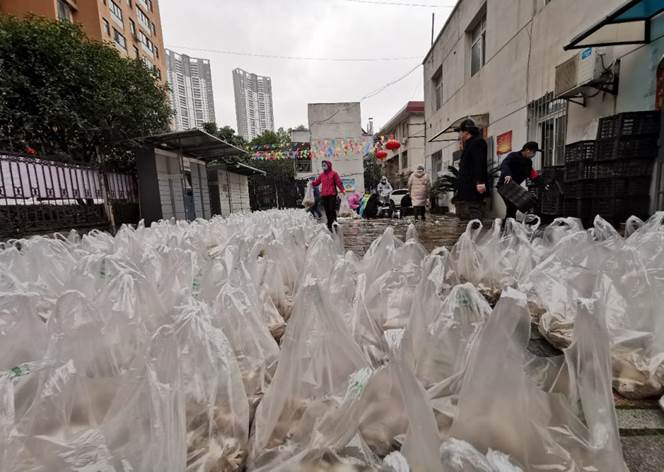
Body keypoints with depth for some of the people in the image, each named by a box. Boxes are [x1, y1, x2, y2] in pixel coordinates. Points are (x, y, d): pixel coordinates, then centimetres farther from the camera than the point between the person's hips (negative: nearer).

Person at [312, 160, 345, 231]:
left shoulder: (333, 173, 3)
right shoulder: (321, 175, 16)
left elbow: (338, 182, -4)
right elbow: (317, 182, 17)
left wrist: (342, 190, -17)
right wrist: (312, 183, -3)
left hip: (332, 195, -4)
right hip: (324, 195, 4)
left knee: (332, 209, -11)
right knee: (327, 211, 6)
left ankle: (334, 221, 3)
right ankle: (329, 226, 12)